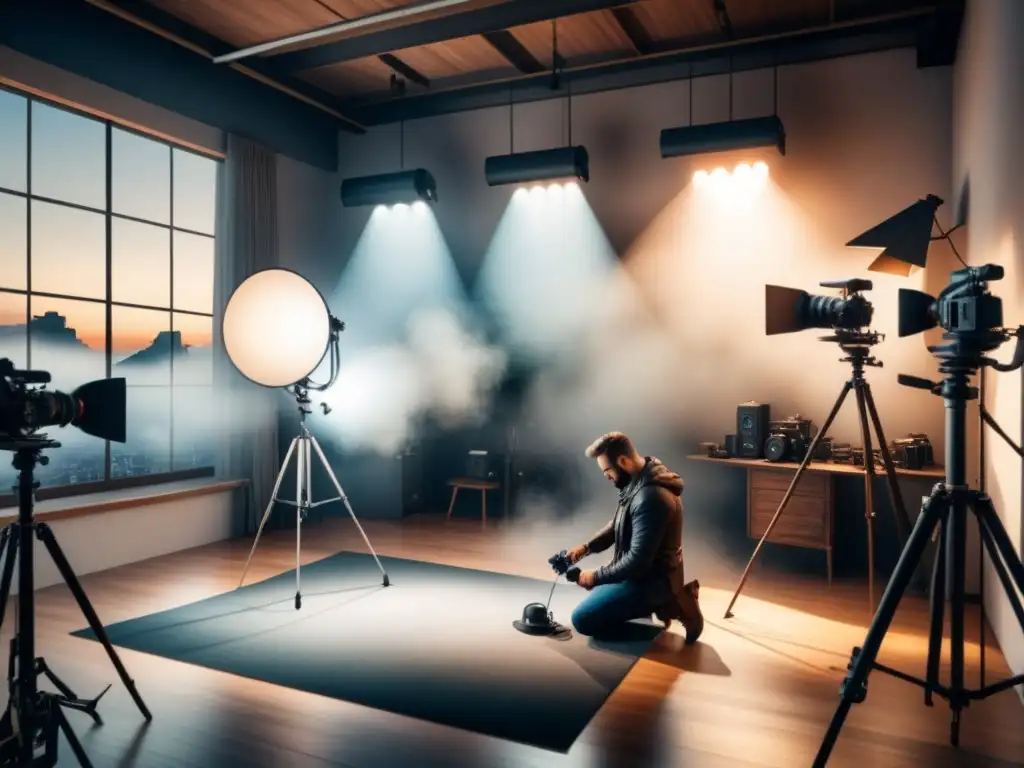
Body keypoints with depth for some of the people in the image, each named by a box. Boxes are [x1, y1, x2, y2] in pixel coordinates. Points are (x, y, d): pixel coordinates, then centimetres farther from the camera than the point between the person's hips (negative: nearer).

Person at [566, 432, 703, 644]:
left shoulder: (650, 497, -32)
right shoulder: (638, 481, 0)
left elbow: (638, 560, -29)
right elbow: (618, 525, 14)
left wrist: (596, 577, -17)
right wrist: (587, 547, 2)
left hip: (651, 579, -10)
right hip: (646, 571, 10)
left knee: (582, 619, -10)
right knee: (595, 595, 26)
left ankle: (666, 605, -4)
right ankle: (664, 601, 14)